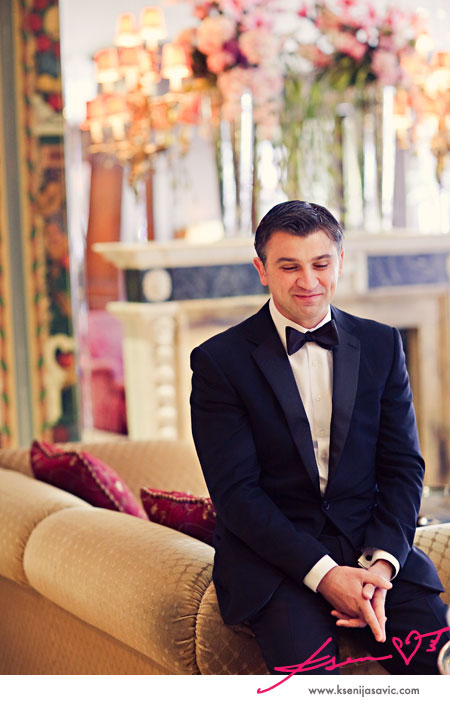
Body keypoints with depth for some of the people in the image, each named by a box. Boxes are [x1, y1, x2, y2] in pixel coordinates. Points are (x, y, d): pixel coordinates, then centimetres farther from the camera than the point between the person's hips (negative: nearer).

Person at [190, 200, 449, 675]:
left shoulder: (381, 345, 11)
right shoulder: (220, 361, 0)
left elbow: (403, 467, 9)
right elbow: (236, 492, -6)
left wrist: (381, 562, -9)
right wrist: (322, 573, -17)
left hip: (374, 548, 3)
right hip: (273, 556, -3)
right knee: (308, 667, -31)